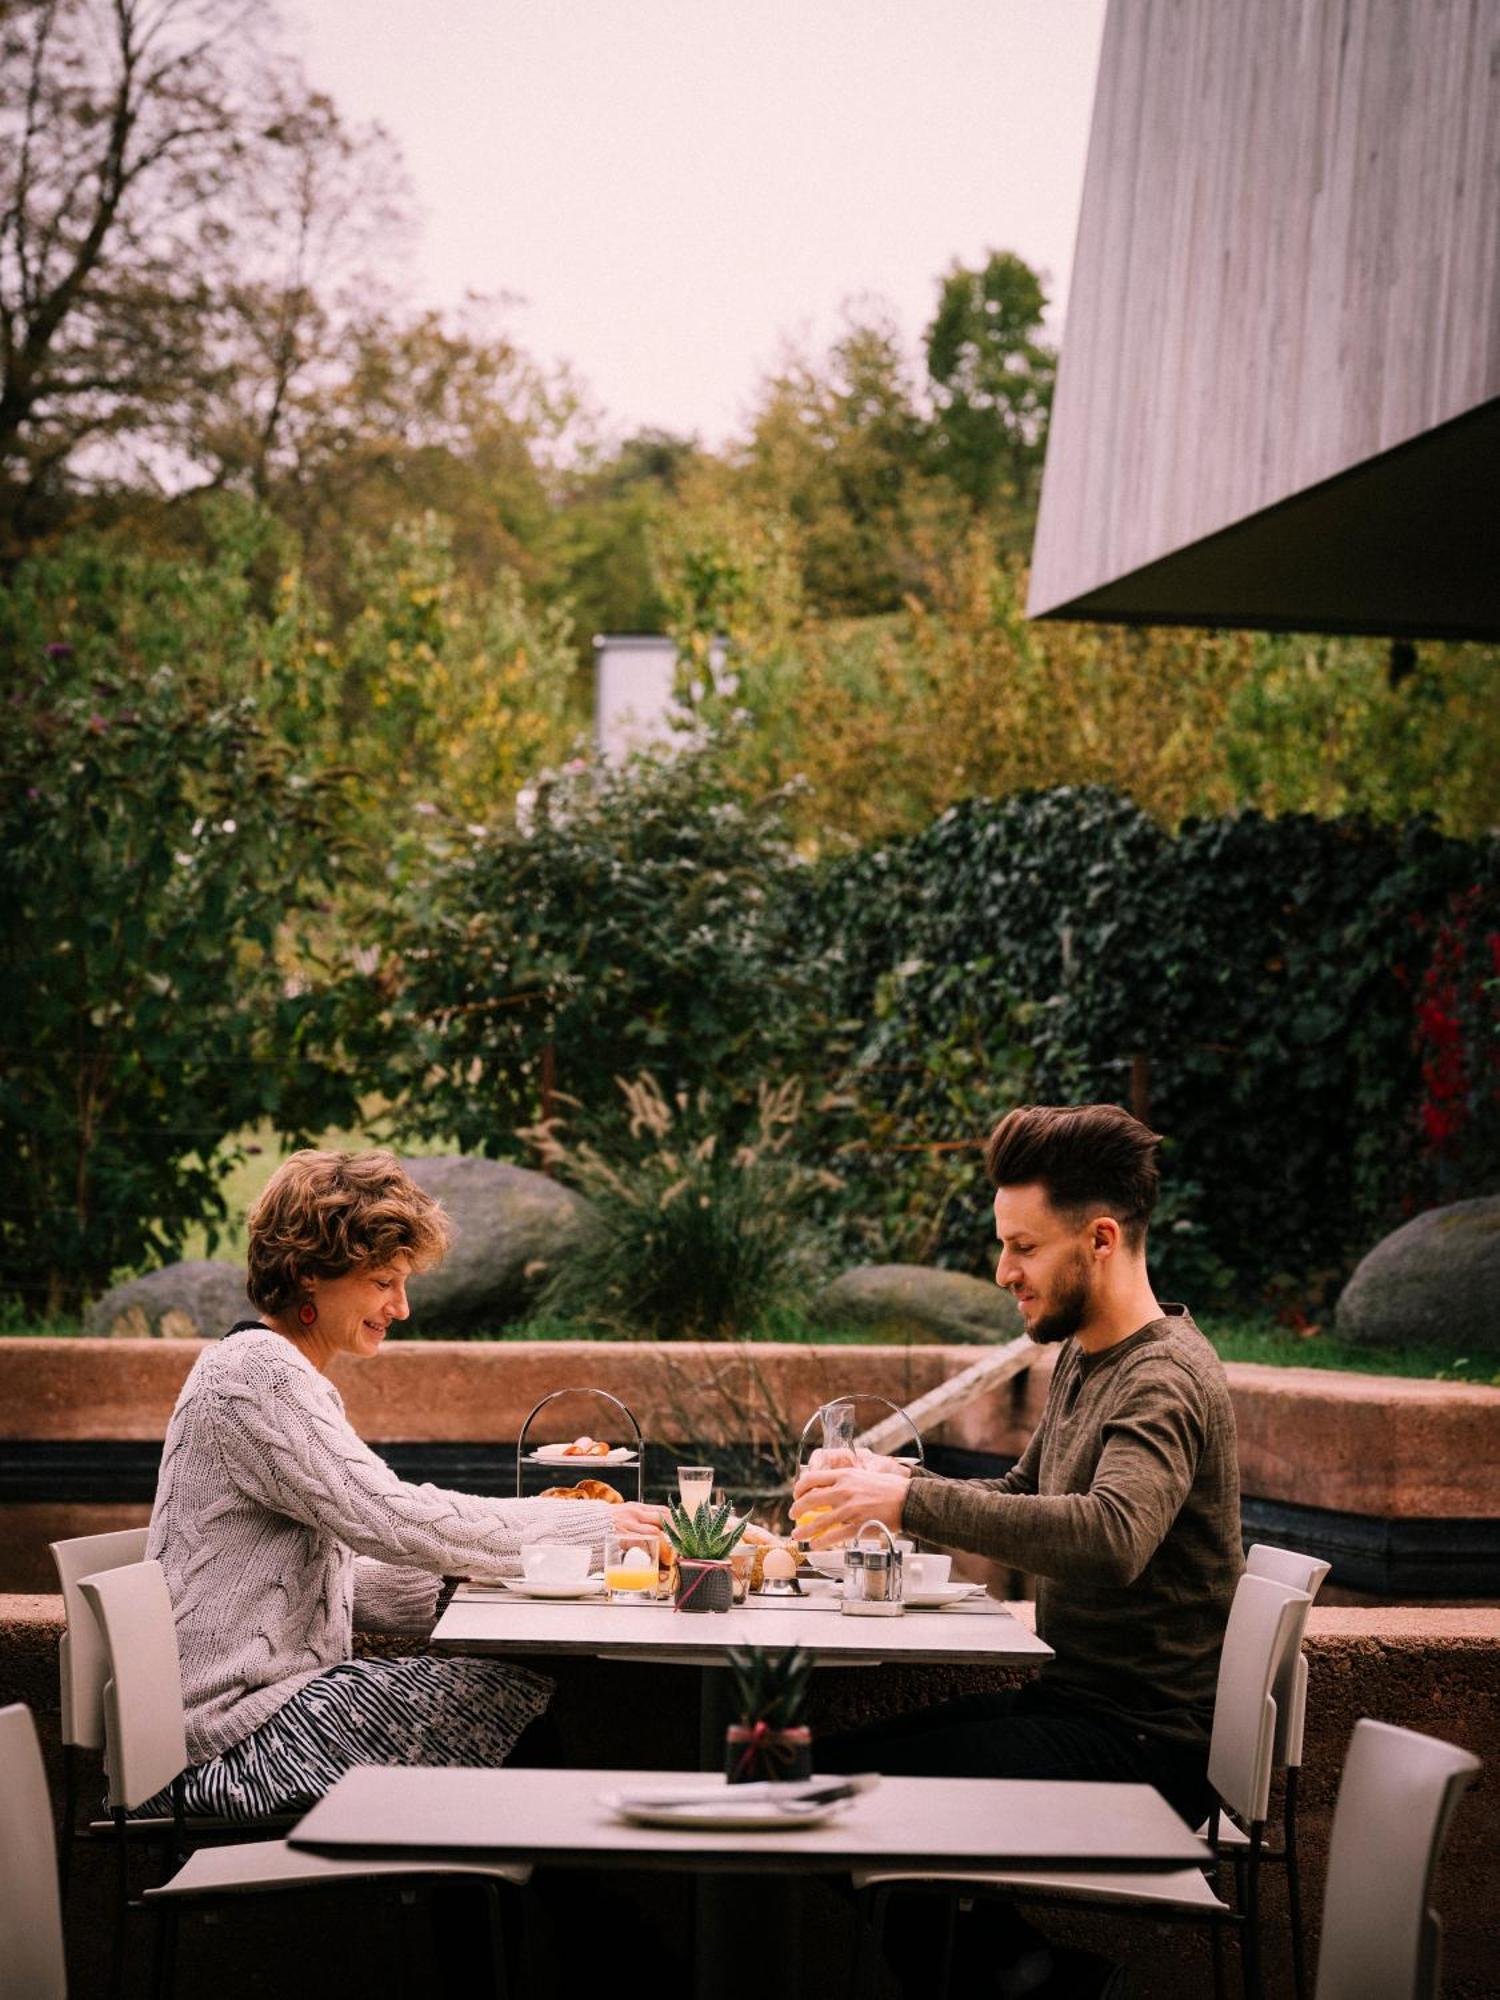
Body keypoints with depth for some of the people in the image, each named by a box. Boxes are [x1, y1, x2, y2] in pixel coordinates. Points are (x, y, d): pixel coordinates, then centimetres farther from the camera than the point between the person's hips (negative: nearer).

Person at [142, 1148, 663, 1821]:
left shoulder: (273, 1372, 19)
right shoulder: (254, 1375, -14)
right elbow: (393, 1519, -22)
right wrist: (592, 1522, -16)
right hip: (244, 1734, -10)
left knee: (528, 1677, 0)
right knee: (530, 1699, -14)